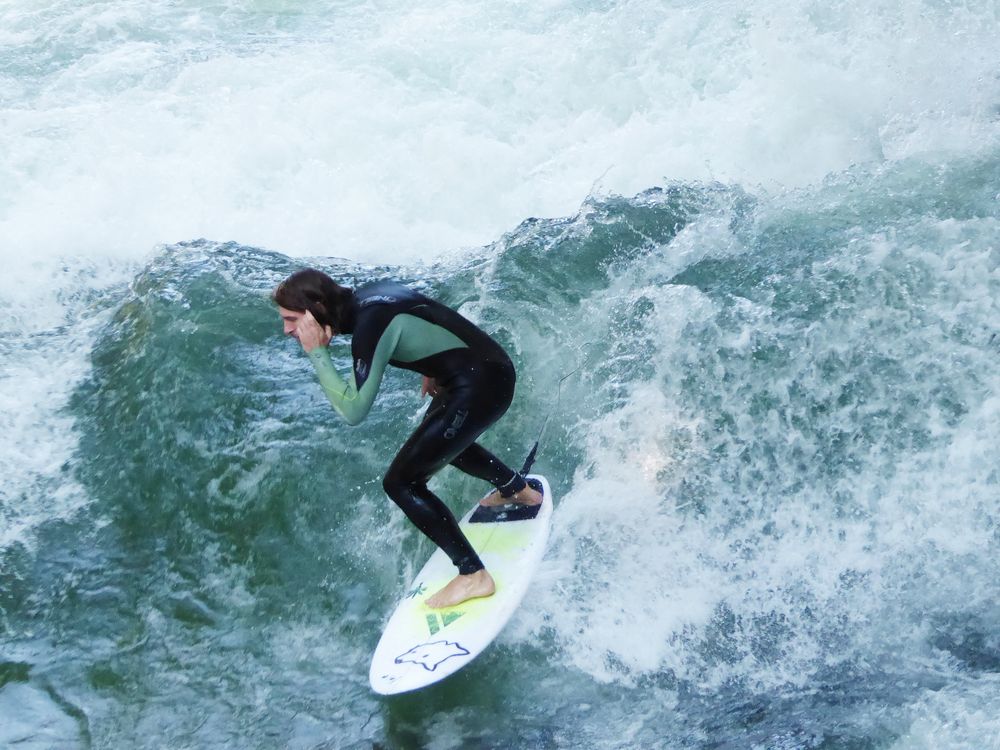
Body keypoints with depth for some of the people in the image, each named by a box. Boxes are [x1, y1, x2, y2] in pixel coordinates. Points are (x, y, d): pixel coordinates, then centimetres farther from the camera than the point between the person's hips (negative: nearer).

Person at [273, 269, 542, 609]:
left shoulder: (370, 326, -23)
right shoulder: (364, 297, 4)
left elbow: (353, 410, -27)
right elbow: (423, 318, 19)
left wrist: (316, 353, -22)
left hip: (479, 386, -10)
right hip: (492, 367, 10)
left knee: (401, 483, -6)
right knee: (447, 440, 37)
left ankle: (473, 576, -5)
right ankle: (519, 489, 55)